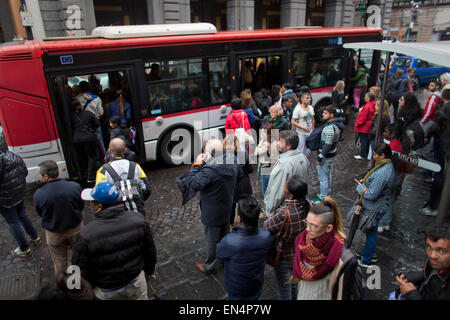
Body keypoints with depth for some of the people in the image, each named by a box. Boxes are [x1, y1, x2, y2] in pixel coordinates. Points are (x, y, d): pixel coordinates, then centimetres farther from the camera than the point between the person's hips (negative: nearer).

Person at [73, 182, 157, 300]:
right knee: (141, 297, 26)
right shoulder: (138, 219, -17)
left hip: (108, 292, -2)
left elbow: (80, 269, -14)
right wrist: (149, 270, 15)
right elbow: (150, 250, -3)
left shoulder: (86, 235, -27)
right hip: (136, 281, 2)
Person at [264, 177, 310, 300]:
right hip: (301, 253, 6)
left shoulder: (284, 215, -40)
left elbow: (265, 228, -24)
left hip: (284, 258, -6)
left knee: (284, 287, 22)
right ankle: (295, 297, 55)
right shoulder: (308, 206, -21)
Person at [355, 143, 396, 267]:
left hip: (374, 209, -9)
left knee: (371, 233, 9)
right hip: (378, 206, 9)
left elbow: (371, 195, -30)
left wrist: (360, 187, -14)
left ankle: (367, 260, 28)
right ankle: (371, 254, 44)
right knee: (371, 232, 25)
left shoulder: (382, 173, -33)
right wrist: (365, 181, 3)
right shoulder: (389, 165, 0)